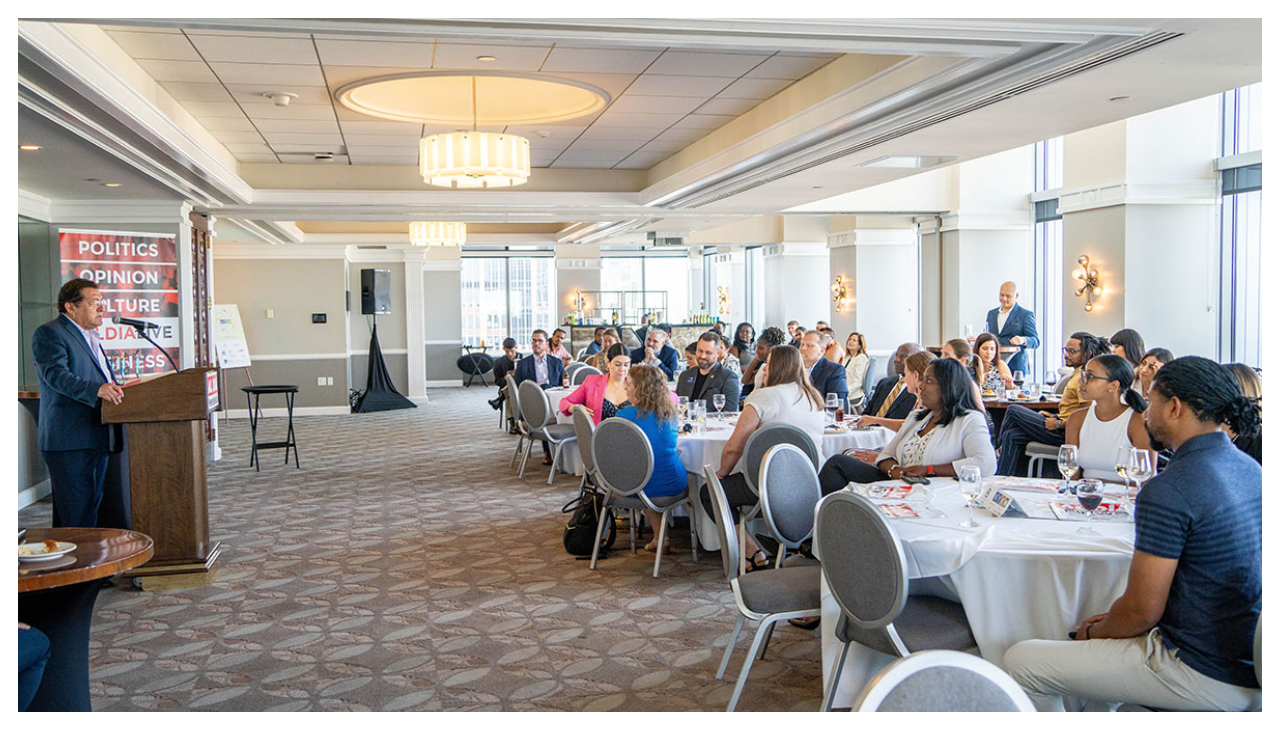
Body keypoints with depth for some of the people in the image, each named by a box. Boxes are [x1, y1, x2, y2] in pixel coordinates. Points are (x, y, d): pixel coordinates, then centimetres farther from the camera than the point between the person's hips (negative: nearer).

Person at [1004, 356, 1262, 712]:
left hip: (1205, 677, -10)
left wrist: (1094, 632, 3)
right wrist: (1108, 623, 16)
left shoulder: (1168, 490, -23)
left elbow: (1142, 611, -19)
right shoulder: (1251, 470, 6)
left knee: (1021, 661, -5)